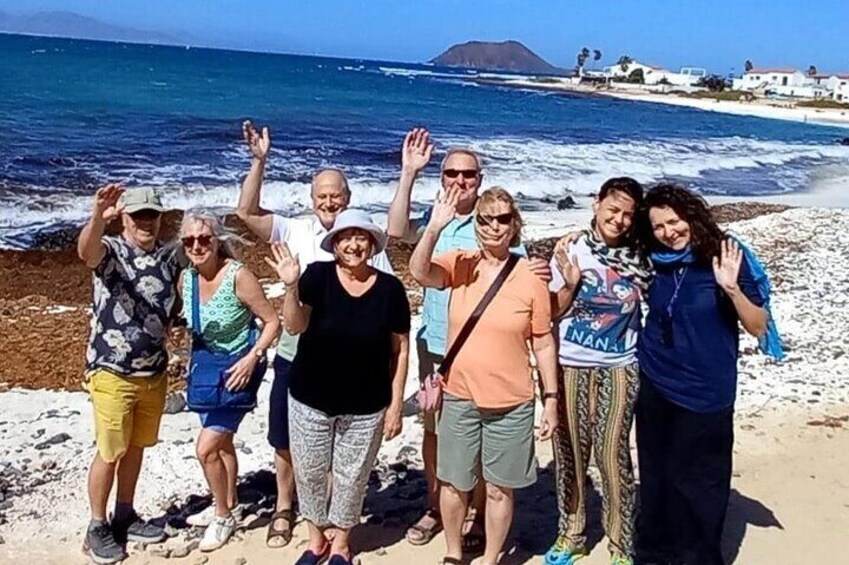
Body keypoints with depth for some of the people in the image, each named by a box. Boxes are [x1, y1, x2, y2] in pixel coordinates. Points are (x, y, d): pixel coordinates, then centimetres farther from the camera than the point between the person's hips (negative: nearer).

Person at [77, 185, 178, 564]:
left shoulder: (170, 258, 4)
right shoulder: (109, 251, -11)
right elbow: (85, 251, -37)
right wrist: (98, 217, -56)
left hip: (155, 372, 5)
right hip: (112, 373, -5)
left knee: (136, 448, 17)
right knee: (110, 452, 3)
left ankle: (125, 516, 33)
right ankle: (97, 527, 20)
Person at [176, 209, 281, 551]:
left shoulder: (238, 275, -25)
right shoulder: (185, 278, -6)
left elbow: (273, 321, -19)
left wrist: (252, 358, -28)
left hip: (237, 369, -6)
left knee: (206, 447, -10)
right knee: (222, 442, 22)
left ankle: (223, 515, 13)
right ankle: (228, 505, 43)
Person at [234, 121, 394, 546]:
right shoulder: (295, 231, -2)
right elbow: (246, 213, -11)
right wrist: (259, 161, -19)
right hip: (295, 357, 1)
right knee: (286, 441, 15)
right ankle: (284, 510, 37)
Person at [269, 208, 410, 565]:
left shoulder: (390, 288, -9)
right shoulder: (318, 275, -11)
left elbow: (400, 350, -3)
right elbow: (295, 326, -20)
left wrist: (396, 405, -3)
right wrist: (291, 286, -37)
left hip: (366, 407, 0)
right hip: (310, 401, 0)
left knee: (351, 478, 14)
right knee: (309, 473, 15)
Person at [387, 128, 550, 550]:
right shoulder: (432, 219, -1)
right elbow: (397, 231, -20)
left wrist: (539, 275, -32)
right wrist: (409, 173, -23)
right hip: (433, 346, 3)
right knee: (432, 429, 16)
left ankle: (476, 516, 27)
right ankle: (434, 508, 35)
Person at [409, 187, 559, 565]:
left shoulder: (530, 278, -7)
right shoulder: (460, 265, -4)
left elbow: (543, 343, -2)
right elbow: (419, 272, -23)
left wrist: (551, 399, -2)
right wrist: (435, 227, -36)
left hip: (511, 404, -1)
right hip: (458, 397, 2)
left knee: (499, 488, 12)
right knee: (454, 483, 16)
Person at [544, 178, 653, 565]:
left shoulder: (641, 256, -4)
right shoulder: (571, 250, -6)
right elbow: (552, 312, -2)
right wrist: (570, 284, -18)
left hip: (619, 368, 0)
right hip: (570, 366, 1)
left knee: (613, 454, -1)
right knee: (570, 452, 11)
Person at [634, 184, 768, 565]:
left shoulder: (725, 256, -12)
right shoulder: (654, 262, -1)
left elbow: (758, 327, -10)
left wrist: (731, 287, -27)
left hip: (704, 394, -4)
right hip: (655, 388, 4)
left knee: (698, 483, 5)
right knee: (656, 476, 16)